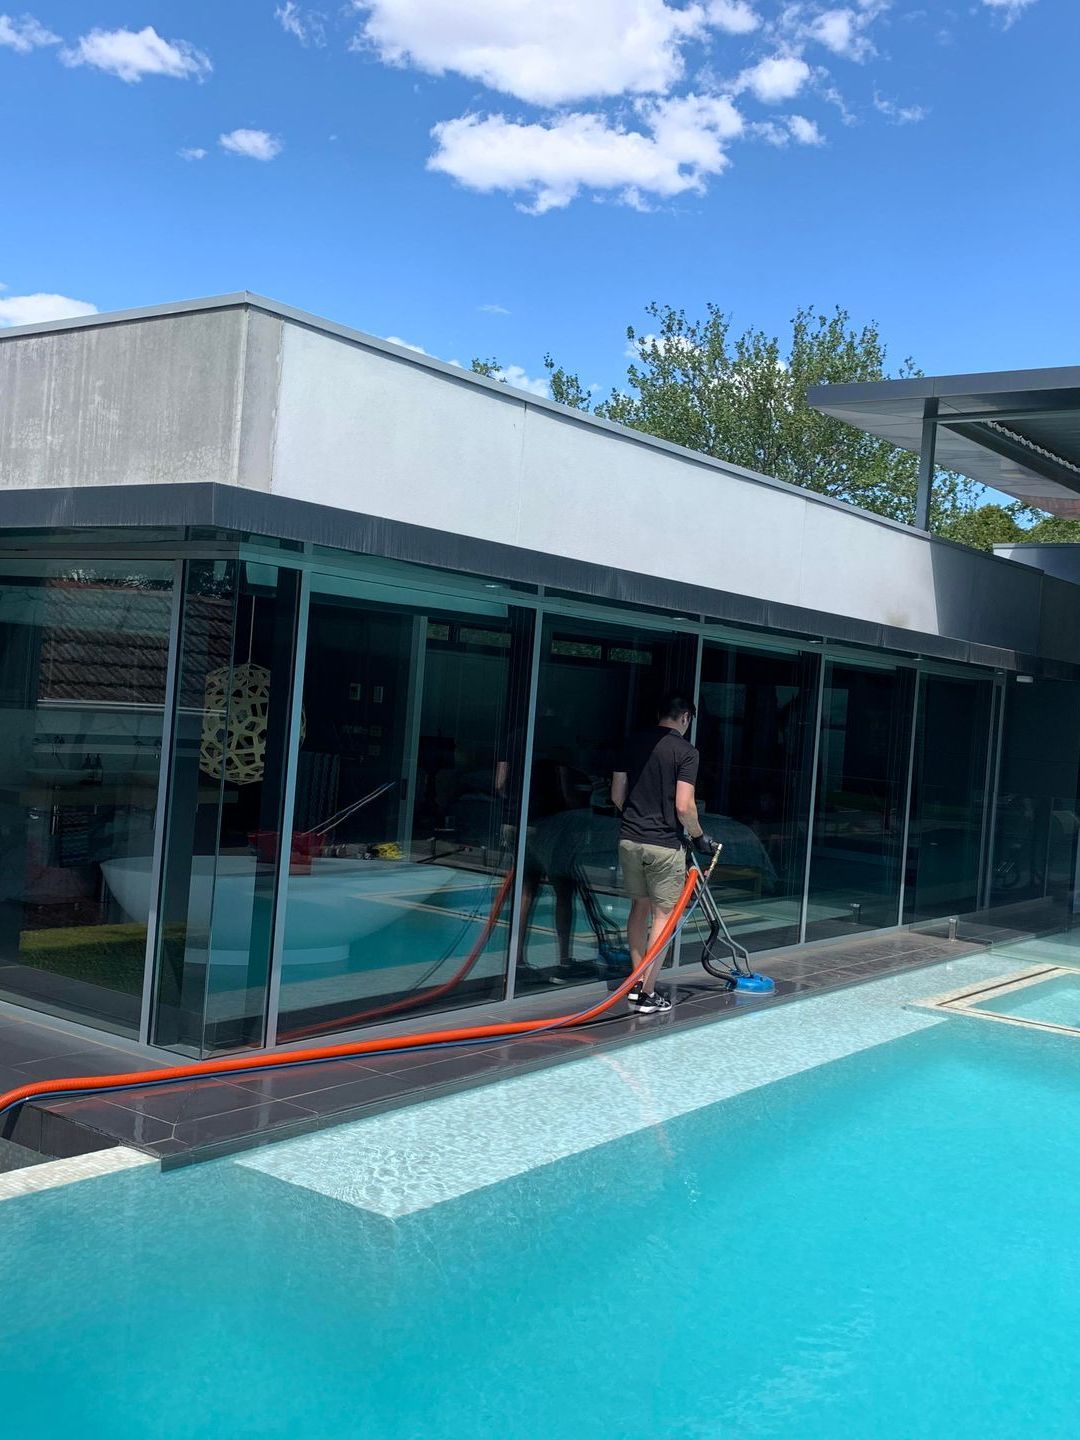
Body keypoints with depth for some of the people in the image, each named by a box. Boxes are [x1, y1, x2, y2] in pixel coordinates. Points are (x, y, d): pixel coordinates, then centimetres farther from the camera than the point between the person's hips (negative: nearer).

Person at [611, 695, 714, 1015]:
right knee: (662, 914, 3)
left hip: (630, 839, 6)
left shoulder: (634, 743, 6)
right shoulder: (685, 751, -9)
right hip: (664, 844, -5)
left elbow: (616, 794, 10)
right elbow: (684, 806, -15)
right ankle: (647, 994, 2)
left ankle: (637, 983, 23)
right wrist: (699, 836, 0)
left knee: (640, 907, 19)